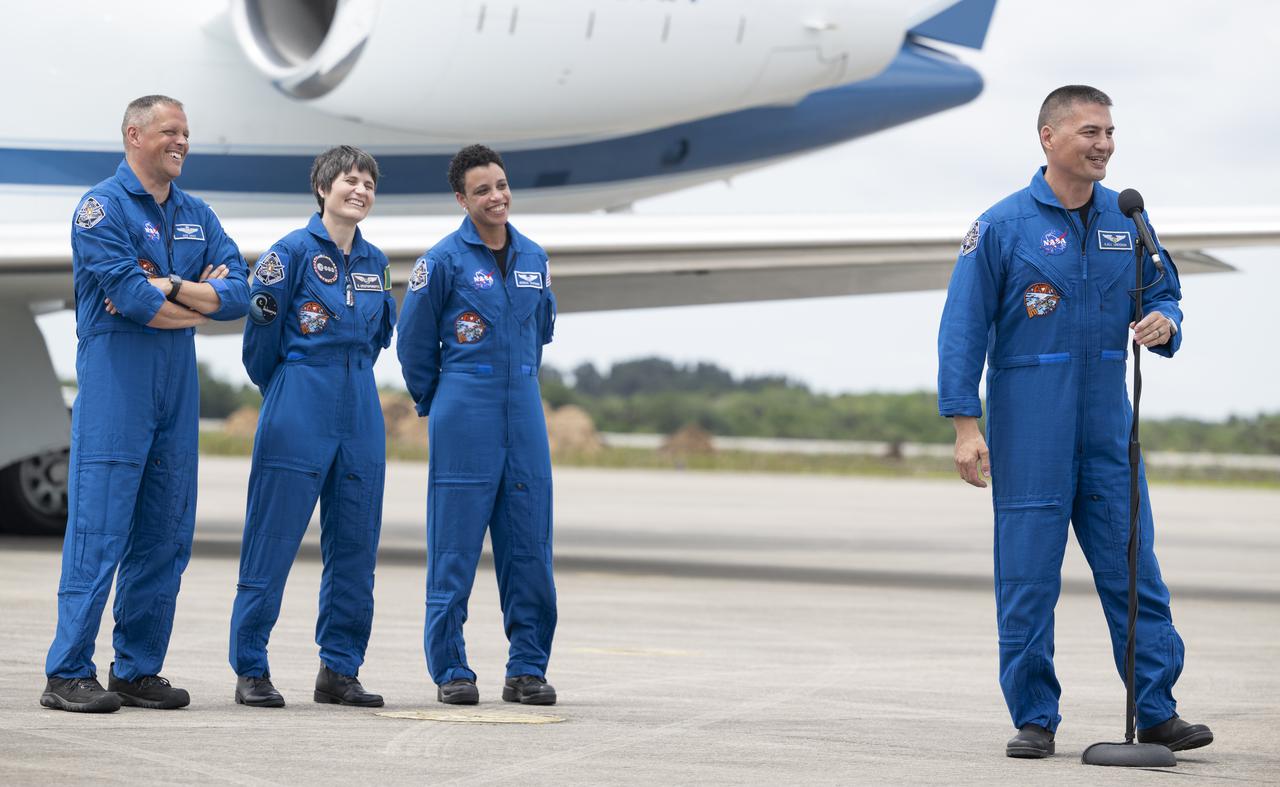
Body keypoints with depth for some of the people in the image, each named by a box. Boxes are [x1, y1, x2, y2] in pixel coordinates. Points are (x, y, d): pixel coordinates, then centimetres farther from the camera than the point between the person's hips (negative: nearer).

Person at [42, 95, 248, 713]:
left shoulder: (197, 216, 16)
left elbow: (237, 294, 3)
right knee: (98, 528, -9)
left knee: (165, 535, 8)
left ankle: (138, 669, 15)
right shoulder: (103, 206, -4)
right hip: (114, 382, -7)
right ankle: (69, 673, -7)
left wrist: (168, 287, -11)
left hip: (178, 387, 7)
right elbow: (129, 296, -16)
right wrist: (201, 306, -3)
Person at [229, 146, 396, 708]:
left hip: (360, 413, 6)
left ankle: (339, 670, 13)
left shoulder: (375, 262, 12)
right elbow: (262, 327, -2)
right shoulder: (294, 251, -6)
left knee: (354, 545, 6)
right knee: (273, 540, -4)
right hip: (298, 413, -6)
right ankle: (250, 669, 3)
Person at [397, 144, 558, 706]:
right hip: (465, 424, -5)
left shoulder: (533, 258, 11)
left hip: (524, 416, 5)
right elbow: (413, 343, 3)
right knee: (455, 550, -2)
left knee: (529, 548, 4)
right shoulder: (444, 260, -5)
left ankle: (527, 669, 11)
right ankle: (451, 671, 4)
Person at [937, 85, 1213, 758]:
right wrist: (964, 425, -11)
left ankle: (1156, 713, 6)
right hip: (1029, 430, -4)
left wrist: (1163, 323, -8)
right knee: (1028, 577, 0)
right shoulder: (1002, 226, -4)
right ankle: (1034, 719, 8)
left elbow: (1164, 294, 18)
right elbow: (962, 330, -5)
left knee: (1134, 569, 1)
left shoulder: (1126, 222, 9)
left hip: (1108, 428, 4)